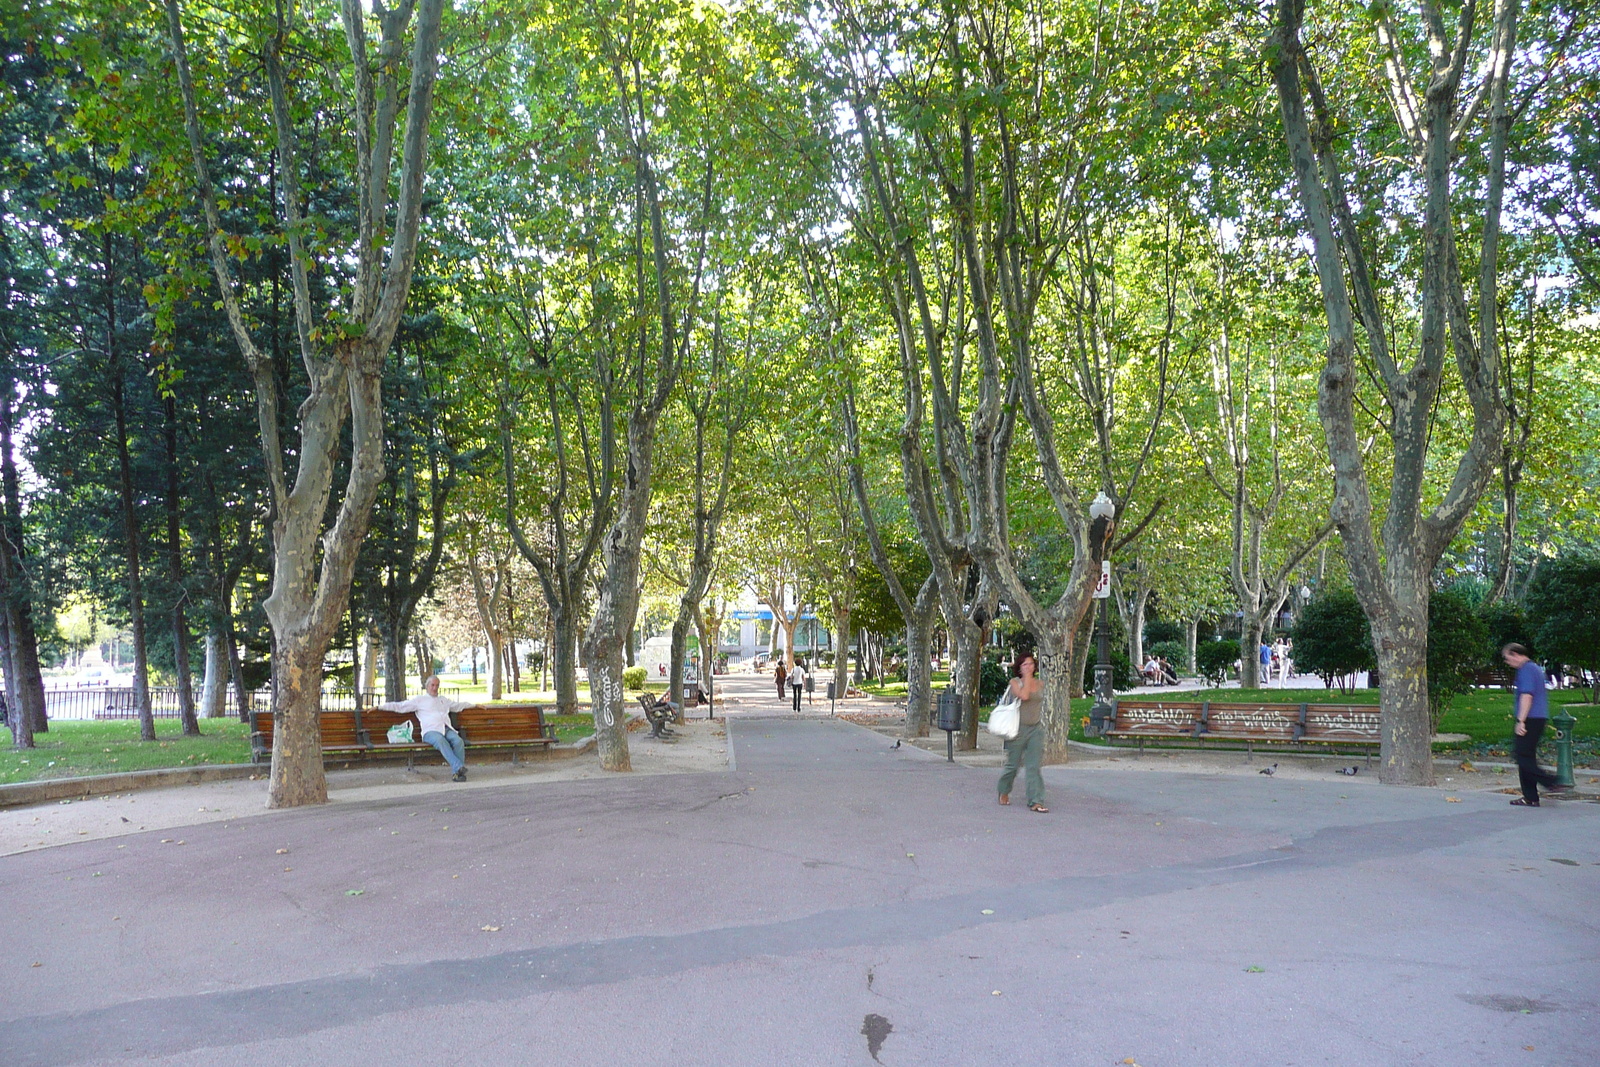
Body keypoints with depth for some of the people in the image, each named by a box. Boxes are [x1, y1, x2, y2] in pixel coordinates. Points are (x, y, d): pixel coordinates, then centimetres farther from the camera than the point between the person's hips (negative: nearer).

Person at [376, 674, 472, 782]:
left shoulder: (443, 700, 33)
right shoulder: (419, 699, 19)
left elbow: (458, 705, 45)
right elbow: (399, 706, 16)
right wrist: (379, 707, 9)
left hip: (448, 729, 4)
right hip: (431, 731, -4)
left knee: (458, 741, -31)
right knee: (440, 741, -40)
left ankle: (457, 773, -33)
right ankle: (458, 767, -49)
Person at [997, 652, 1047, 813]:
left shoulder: (1040, 684, 9)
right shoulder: (1015, 682, -5)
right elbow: (1024, 696, -24)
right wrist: (1027, 677, -14)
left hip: (1035, 729, 3)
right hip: (1018, 728, -3)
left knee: (1034, 766, -5)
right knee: (1012, 765, 8)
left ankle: (1036, 802, -7)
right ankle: (1004, 792, 32)